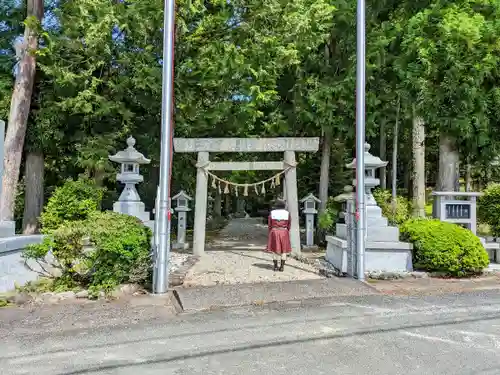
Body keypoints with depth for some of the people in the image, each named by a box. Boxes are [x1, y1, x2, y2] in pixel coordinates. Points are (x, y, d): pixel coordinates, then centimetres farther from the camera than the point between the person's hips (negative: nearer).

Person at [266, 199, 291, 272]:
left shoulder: (272, 213, -1)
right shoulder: (287, 213, -1)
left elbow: (269, 225, 1)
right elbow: (288, 225, 5)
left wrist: (269, 234, 10)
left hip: (274, 232, 0)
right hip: (284, 232, 0)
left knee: (275, 249, 7)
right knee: (283, 250, 6)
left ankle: (275, 266, 8)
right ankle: (282, 267, 5)